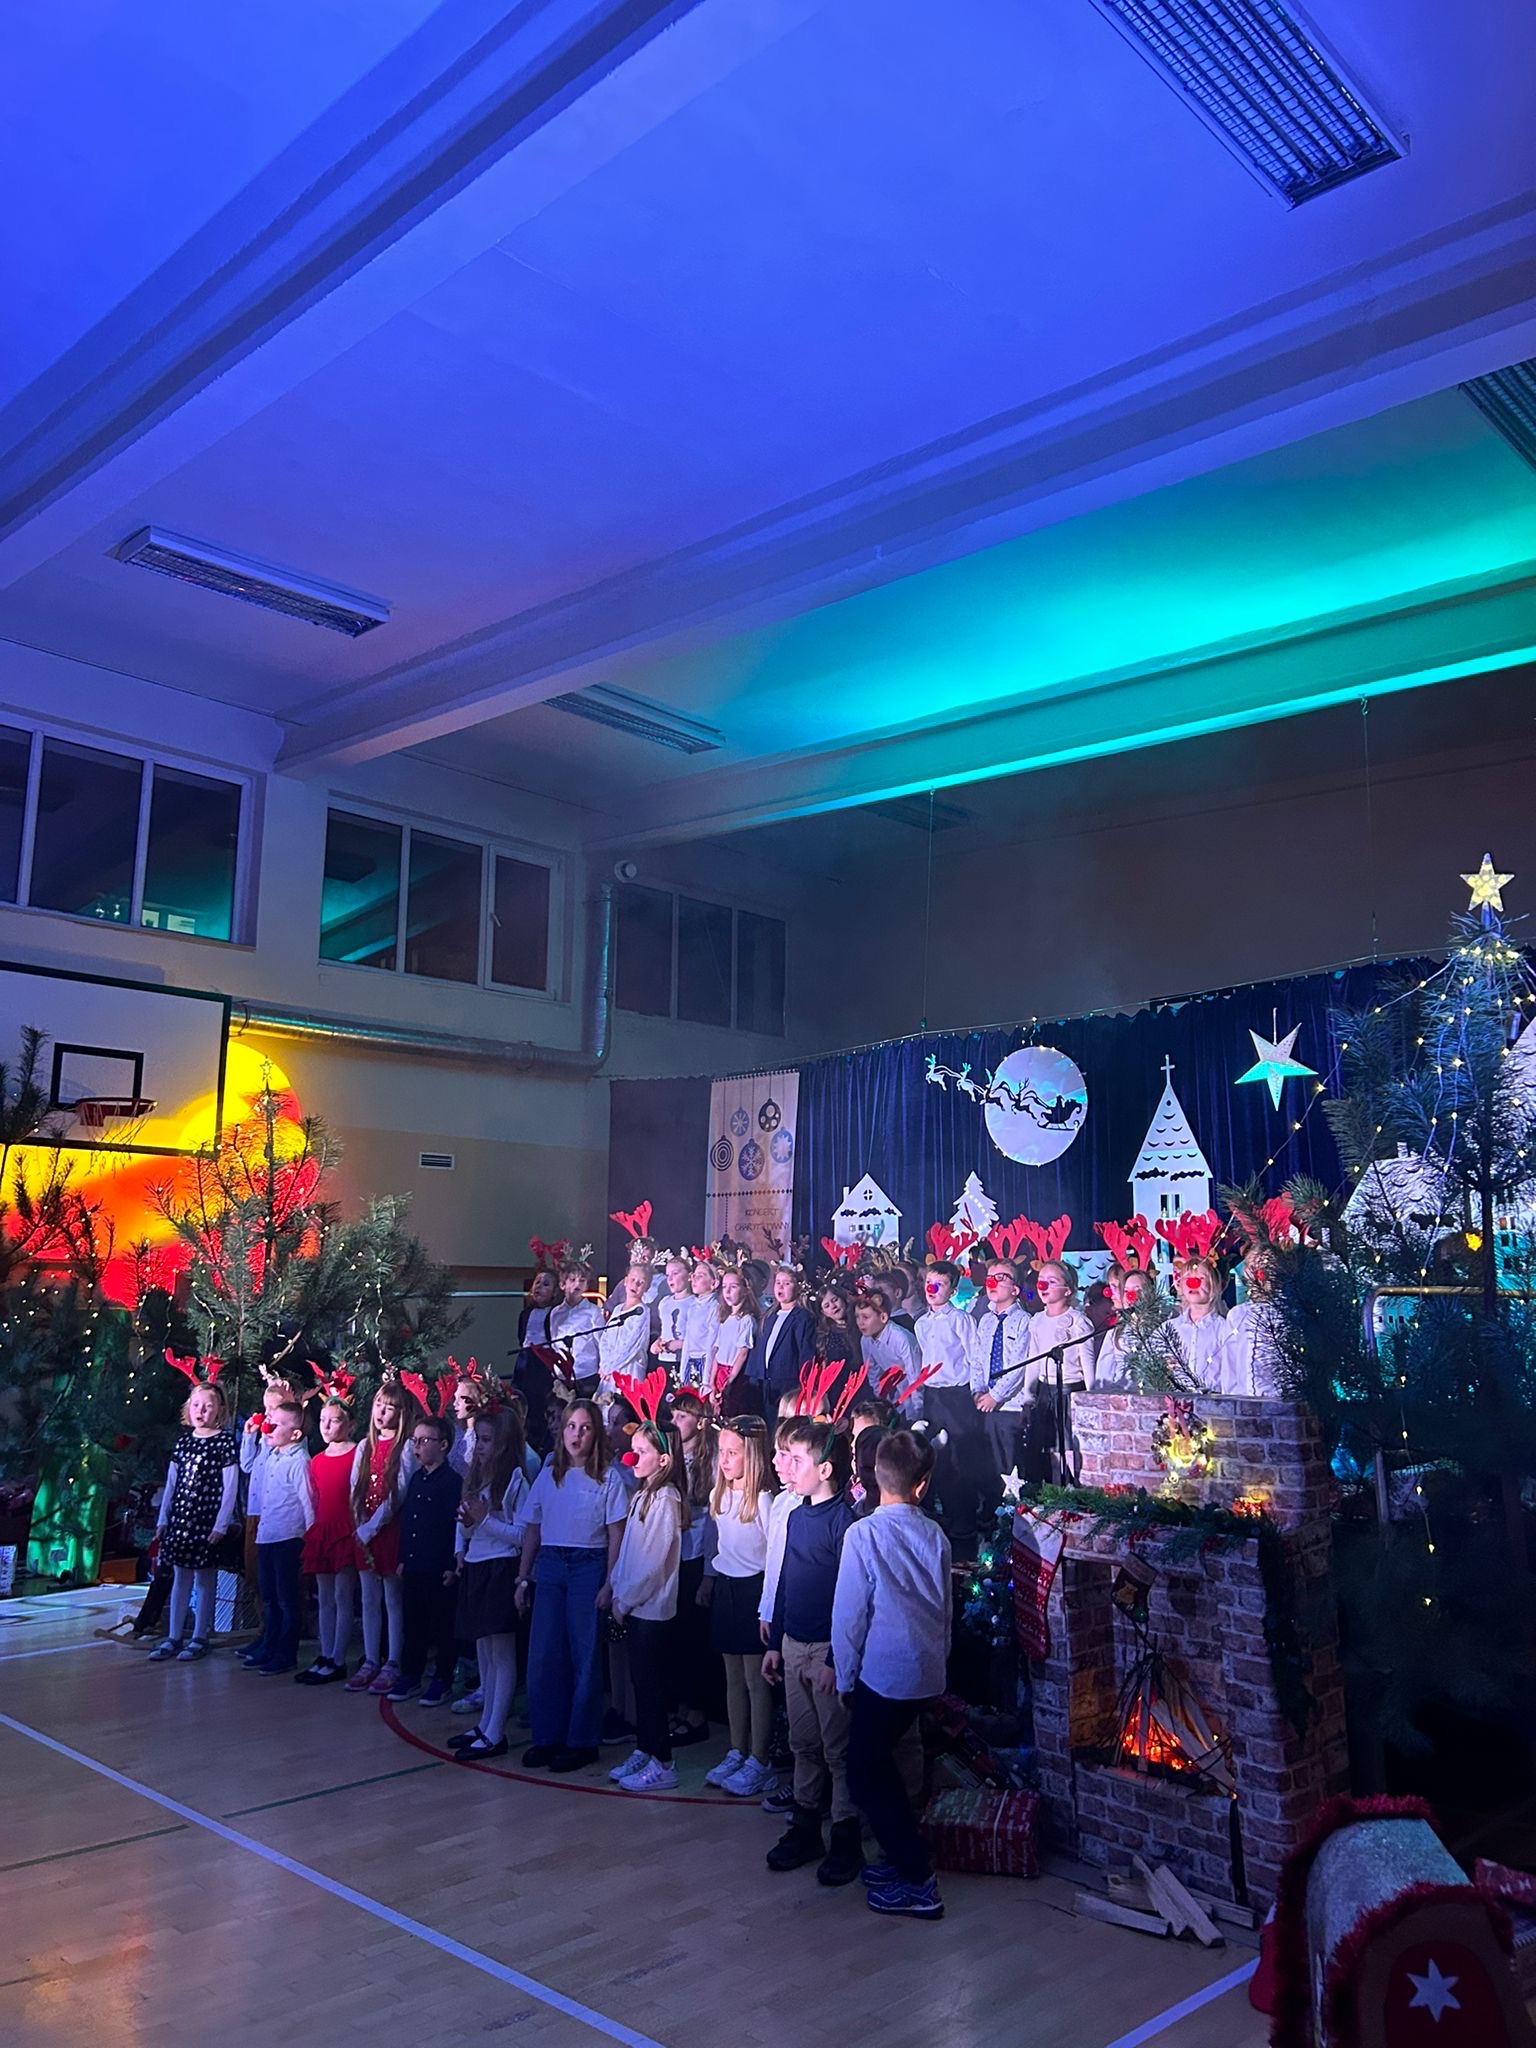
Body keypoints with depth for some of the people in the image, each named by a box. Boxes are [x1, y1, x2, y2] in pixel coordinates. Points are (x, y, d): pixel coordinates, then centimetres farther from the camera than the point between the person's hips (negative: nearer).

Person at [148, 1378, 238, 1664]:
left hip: (207, 1519, -5)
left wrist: (221, 1525, -12)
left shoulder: (225, 1442, -7)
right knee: (180, 1576, 11)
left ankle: (199, 1638, 12)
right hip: (180, 1517, 5)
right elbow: (171, 1483, 14)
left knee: (205, 1578, 3)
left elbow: (229, 1488, -9)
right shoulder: (183, 1440, 9)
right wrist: (162, 1518, 10)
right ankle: (173, 1638, 18)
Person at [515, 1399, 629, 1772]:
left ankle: (582, 1741, 12)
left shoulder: (608, 1477, -3)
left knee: (585, 1654, 1)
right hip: (549, 1566, 4)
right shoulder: (548, 1475, 9)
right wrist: (523, 1577, 9)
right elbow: (532, 1529, 13)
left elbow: (616, 1534, -6)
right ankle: (547, 1737, 17)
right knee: (543, 1654, 5)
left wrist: (609, 1583, -11)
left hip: (588, 1566, -4)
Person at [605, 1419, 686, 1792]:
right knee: (640, 1681, 16)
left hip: (651, 1607, -8)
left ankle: (661, 1765, 8)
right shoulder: (644, 1495, 9)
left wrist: (625, 1600, -12)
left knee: (651, 1684, -1)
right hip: (633, 1604, 8)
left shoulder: (665, 1499, -19)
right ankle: (642, 1752, 27)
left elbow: (654, 1561, -19)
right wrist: (614, 1587, 9)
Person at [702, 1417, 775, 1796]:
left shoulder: (763, 1500, -16)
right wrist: (708, 1581, 15)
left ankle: (758, 1761, 10)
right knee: (733, 1678, 16)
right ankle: (736, 1752, 26)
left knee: (756, 1680, 1)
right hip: (724, 1589, 7)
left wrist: (769, 1607, -16)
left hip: (753, 1590, -7)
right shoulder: (718, 1496, 6)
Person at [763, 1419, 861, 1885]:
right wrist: (775, 1643, 15)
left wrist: (836, 1660, -18)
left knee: (837, 1749, 3)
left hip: (828, 1650, -7)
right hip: (794, 1646, 7)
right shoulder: (795, 1517, 8)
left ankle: (846, 1841, 14)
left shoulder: (845, 1521, -17)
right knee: (803, 1743, 16)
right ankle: (805, 1829, 27)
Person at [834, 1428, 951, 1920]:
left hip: (883, 1671, -6)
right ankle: (902, 1856, 29)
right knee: (877, 1762, 22)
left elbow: (849, 1613, -11)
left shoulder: (863, 1533, -15)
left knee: (865, 1775, 7)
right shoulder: (935, 1535, 1)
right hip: (927, 1671, 6)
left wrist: (845, 1676, 1)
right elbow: (944, 1610, 10)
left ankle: (917, 1883, 7)